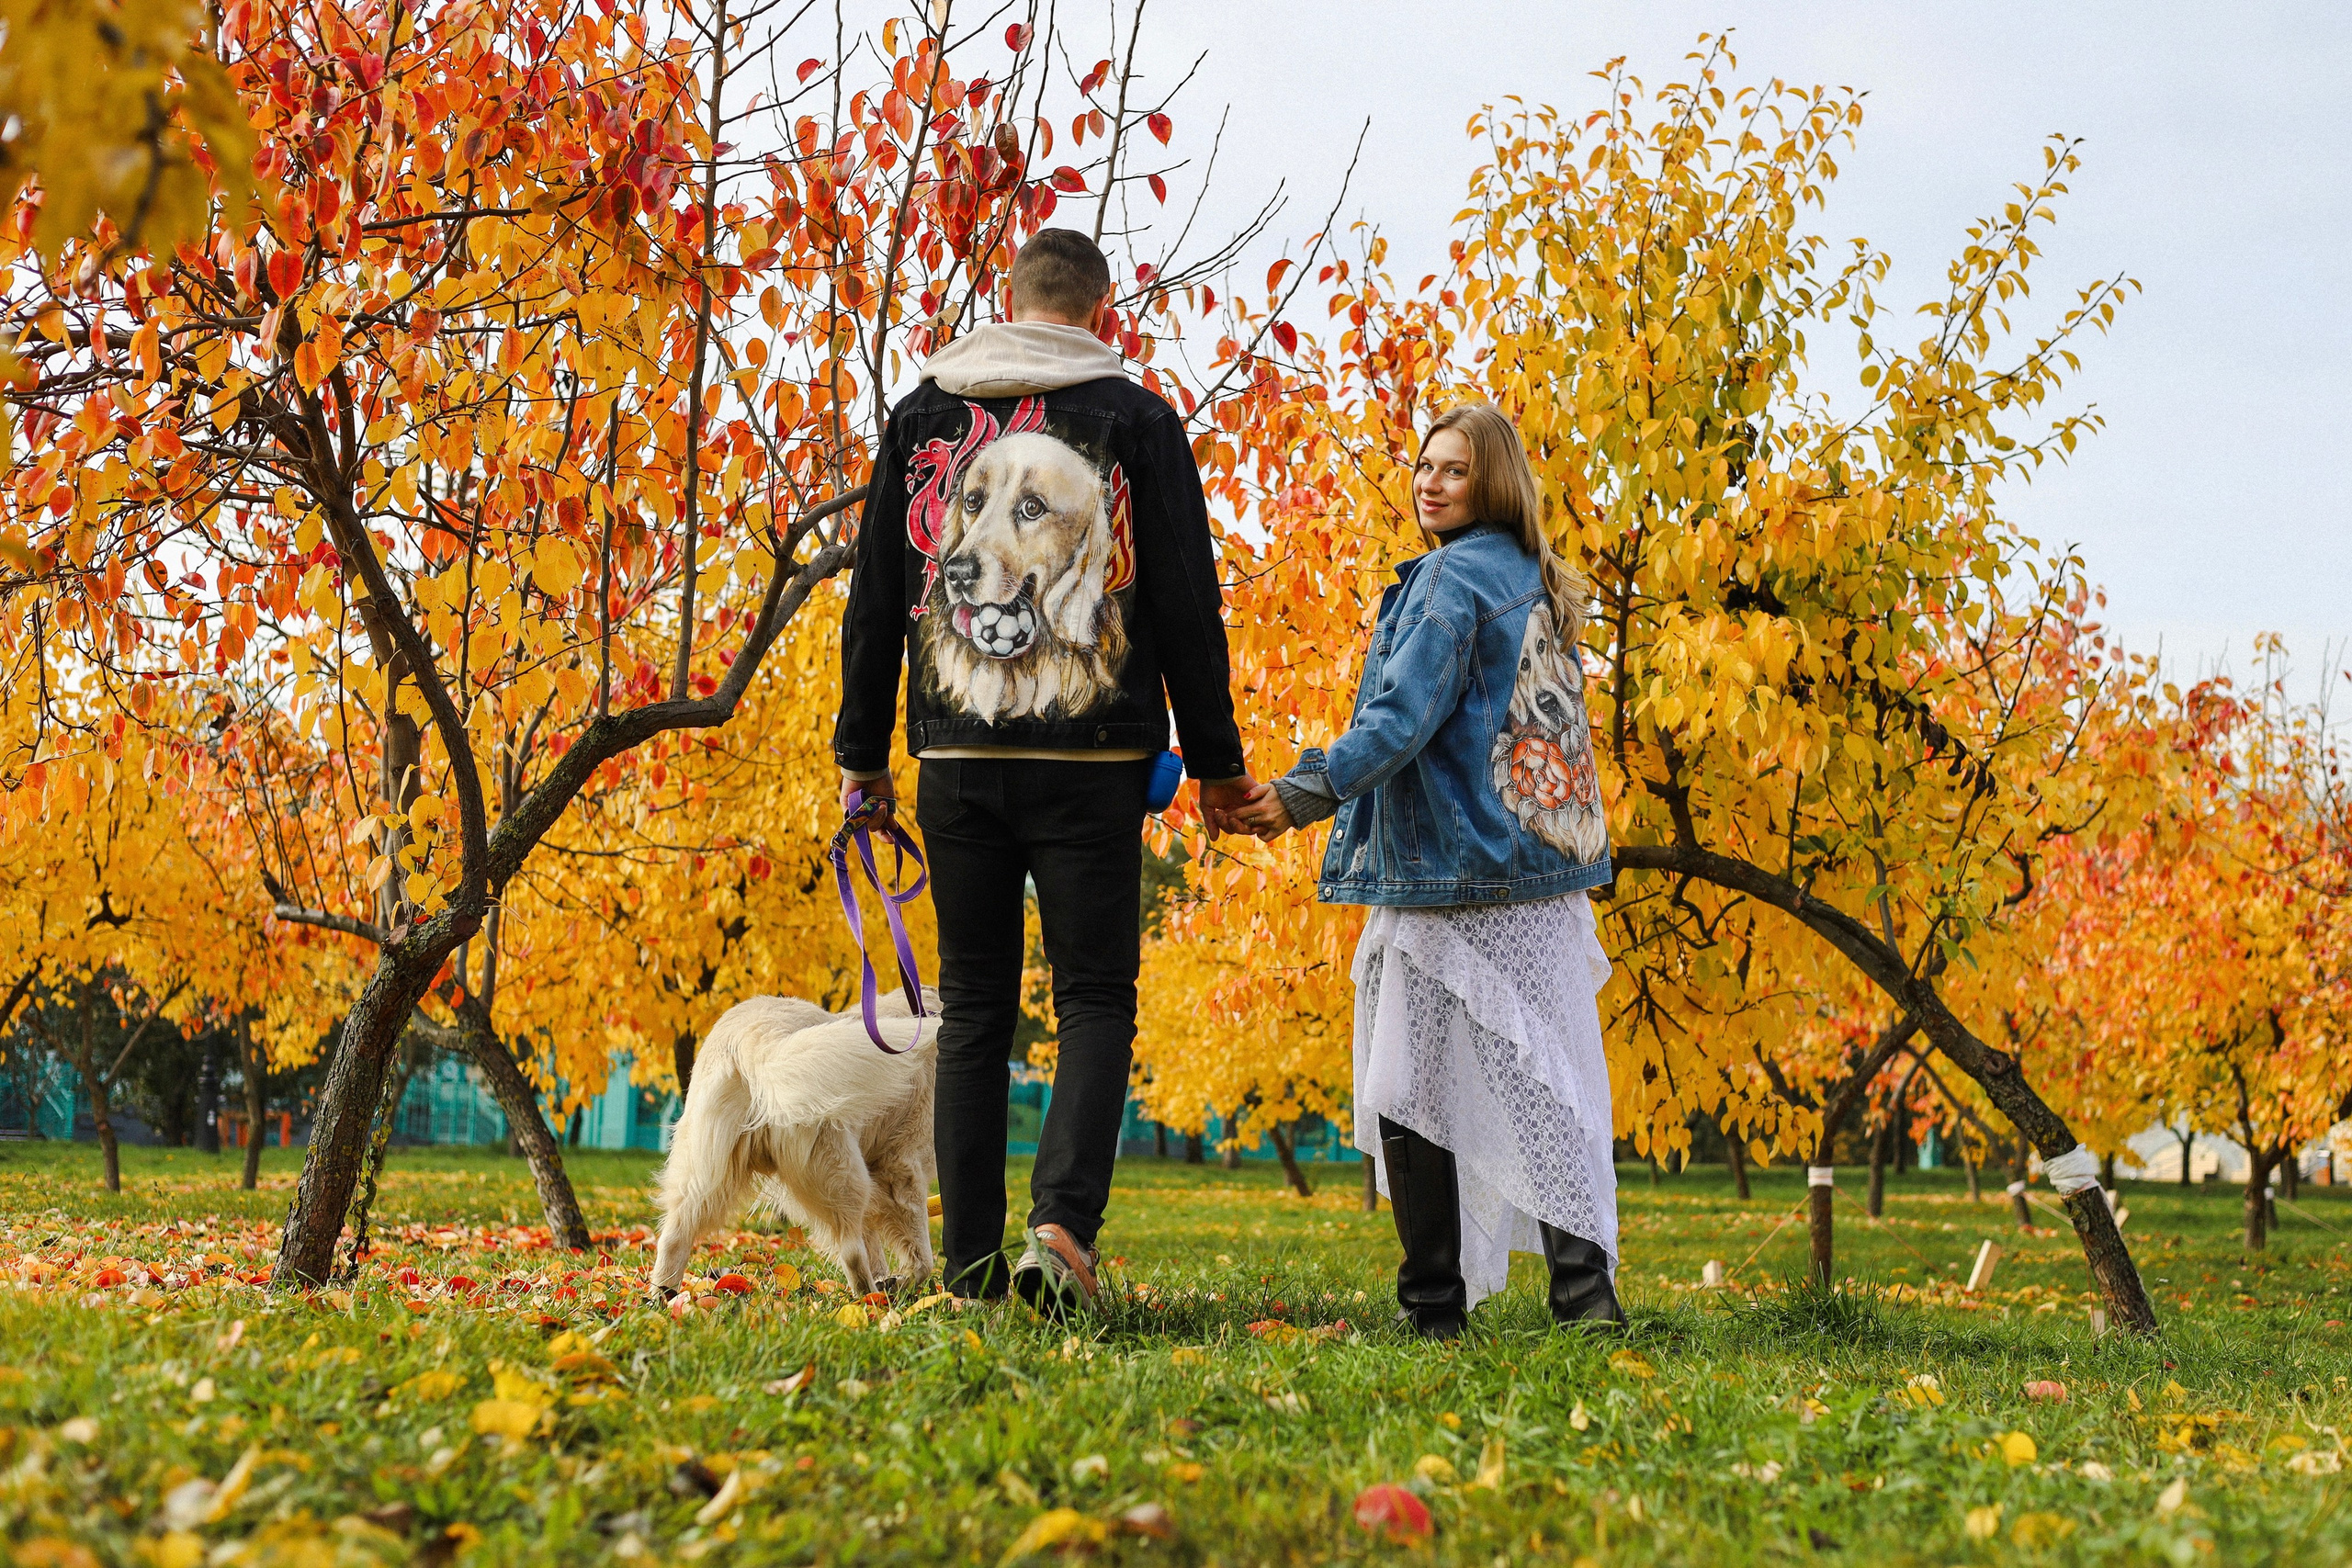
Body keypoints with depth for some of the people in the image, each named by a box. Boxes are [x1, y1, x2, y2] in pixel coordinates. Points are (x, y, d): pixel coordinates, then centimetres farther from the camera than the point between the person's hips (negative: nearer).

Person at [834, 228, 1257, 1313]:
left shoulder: (923, 414, 10)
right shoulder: (1136, 419, 3)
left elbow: (875, 599, 10)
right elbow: (1187, 601, 1)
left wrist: (862, 755, 14)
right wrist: (1214, 759, 6)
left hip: (957, 761, 2)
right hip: (1091, 762, -2)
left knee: (973, 1011, 9)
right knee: (1096, 999, 4)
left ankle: (971, 1262, 7)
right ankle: (1062, 1219, -17)